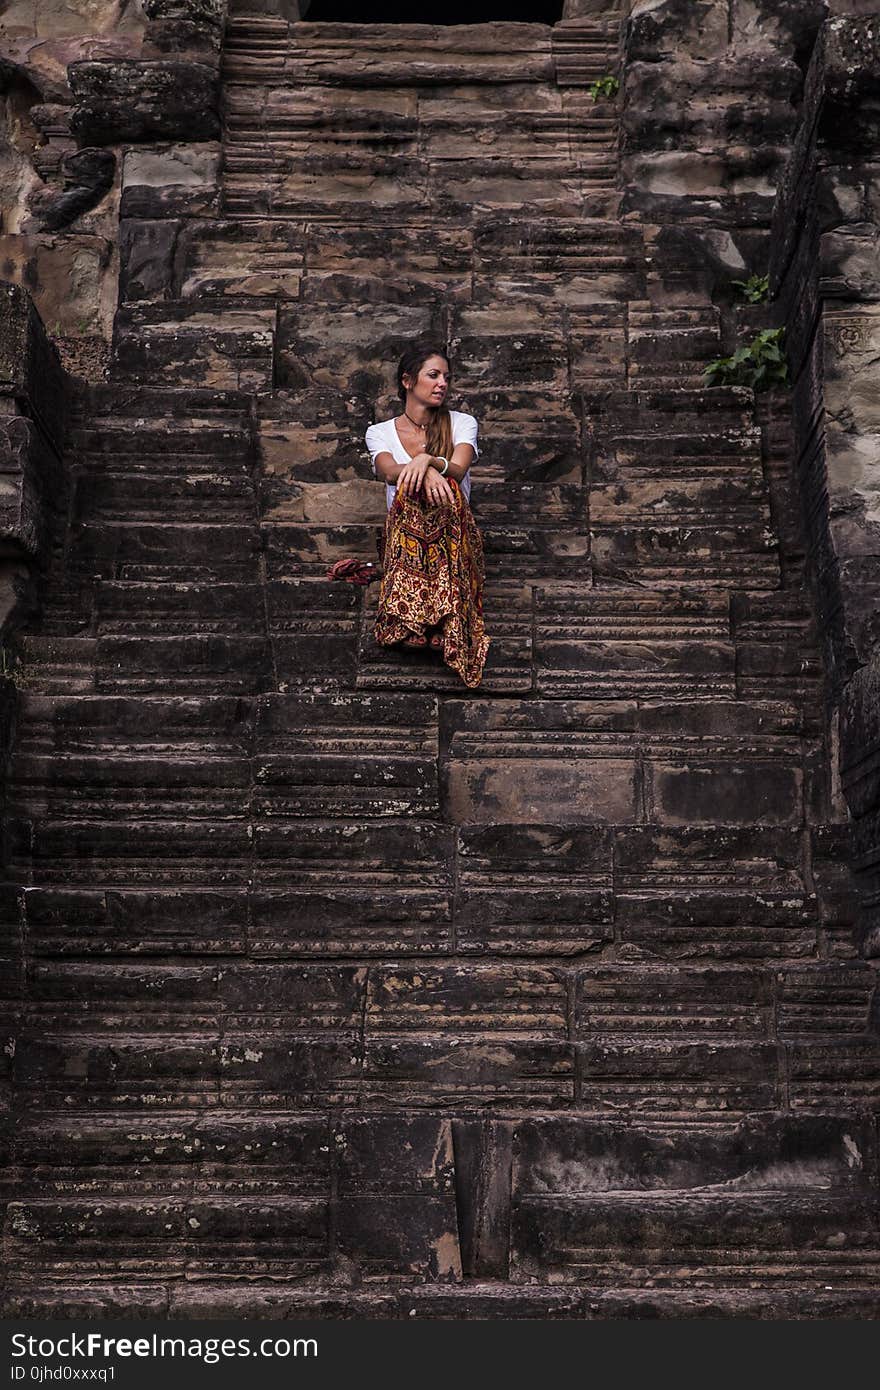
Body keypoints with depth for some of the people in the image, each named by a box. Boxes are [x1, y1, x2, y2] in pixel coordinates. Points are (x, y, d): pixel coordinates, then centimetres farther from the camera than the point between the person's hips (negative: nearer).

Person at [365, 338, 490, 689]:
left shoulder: (462, 423, 10)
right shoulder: (380, 432, 10)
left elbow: (457, 470, -12)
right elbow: (389, 471, -14)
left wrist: (428, 460, -35)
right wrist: (424, 471, -38)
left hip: (455, 535, 0)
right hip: (403, 532, 0)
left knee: (444, 487, -33)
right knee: (415, 487, -33)